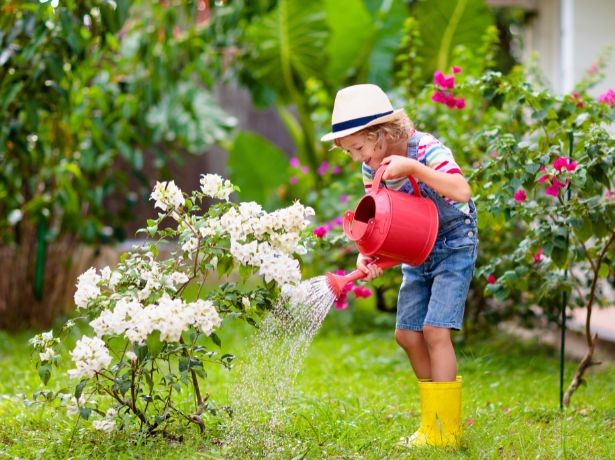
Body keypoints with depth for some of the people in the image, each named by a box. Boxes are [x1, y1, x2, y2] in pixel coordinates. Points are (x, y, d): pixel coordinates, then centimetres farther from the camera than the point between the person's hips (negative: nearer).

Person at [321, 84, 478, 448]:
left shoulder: (425, 149, -25)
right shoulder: (372, 168, -4)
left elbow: (462, 190, -39)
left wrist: (413, 168, -43)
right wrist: (367, 256, -23)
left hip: (453, 247, -8)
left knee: (435, 330, -16)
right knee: (407, 334, 6)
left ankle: (443, 431, -8)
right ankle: (439, 418, 21)